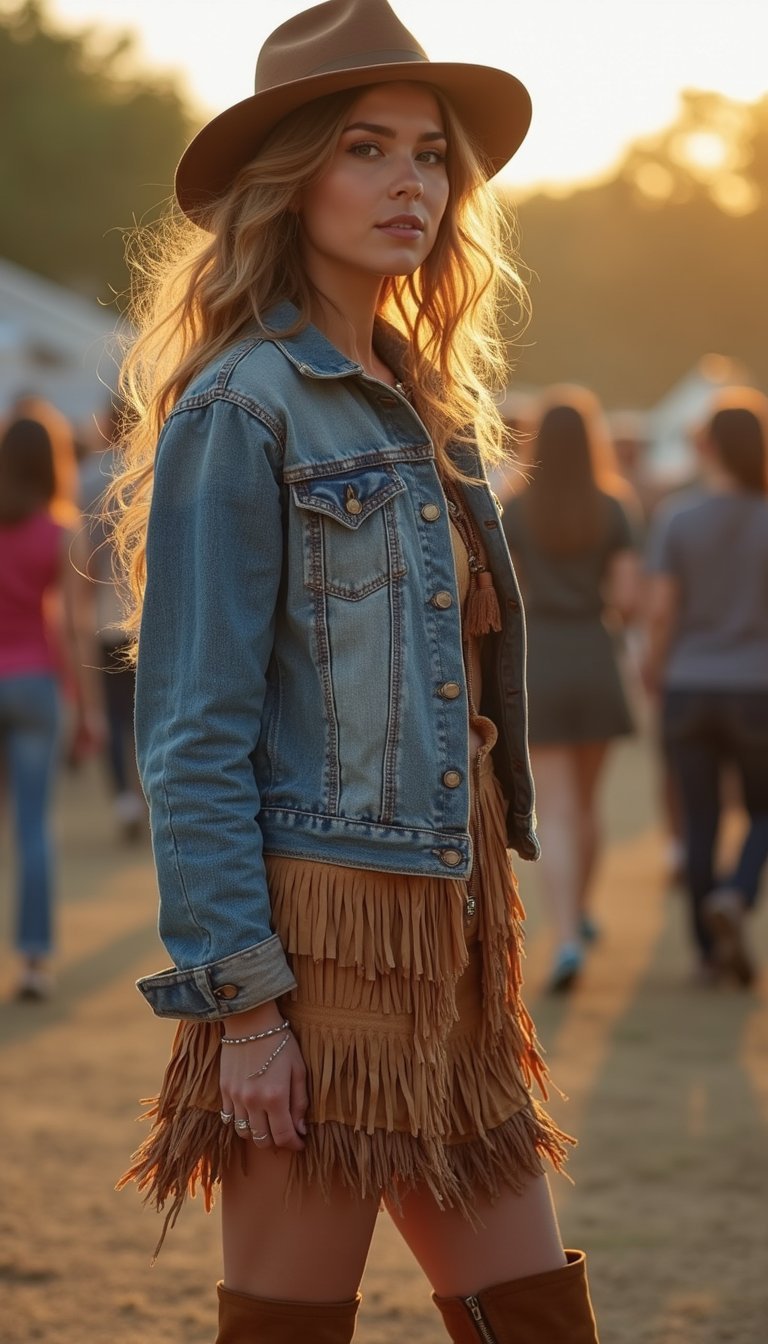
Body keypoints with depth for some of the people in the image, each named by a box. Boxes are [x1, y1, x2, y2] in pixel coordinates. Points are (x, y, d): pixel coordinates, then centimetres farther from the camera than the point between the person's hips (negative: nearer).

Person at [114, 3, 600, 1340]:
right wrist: (238, 999, -17)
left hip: (446, 941, 8)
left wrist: (479, 959, 18)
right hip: (324, 928, -8)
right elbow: (192, 730, -12)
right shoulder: (241, 409, -8)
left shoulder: (423, 409, 17)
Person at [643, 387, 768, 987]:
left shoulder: (677, 523, -5)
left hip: (688, 690, 1)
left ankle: (709, 950, 10)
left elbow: (661, 610, -8)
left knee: (701, 823, 11)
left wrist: (655, 669, 10)